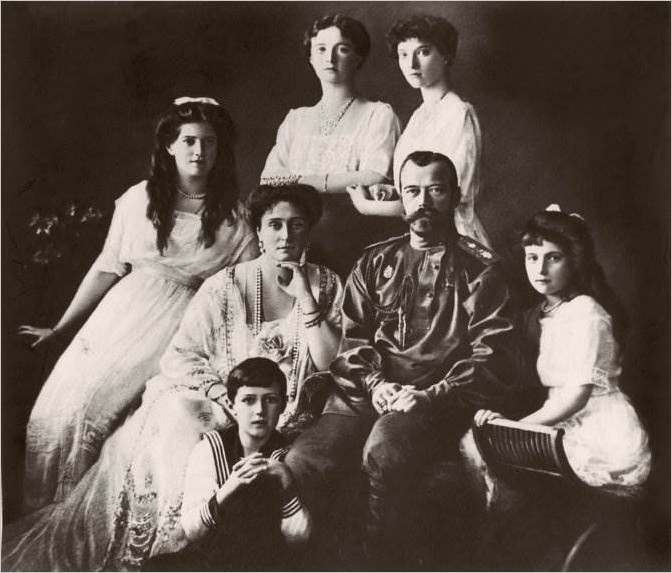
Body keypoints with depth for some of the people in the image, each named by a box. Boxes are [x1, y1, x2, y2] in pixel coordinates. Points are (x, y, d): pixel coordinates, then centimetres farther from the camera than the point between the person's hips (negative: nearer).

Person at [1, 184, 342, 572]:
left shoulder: (328, 285, 4)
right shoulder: (227, 285, -1)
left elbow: (330, 362, -5)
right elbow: (180, 356, -2)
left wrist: (305, 298, -12)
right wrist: (226, 397, -15)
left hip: (291, 415, 1)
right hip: (223, 402, 0)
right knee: (174, 419, -24)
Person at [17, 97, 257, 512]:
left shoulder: (234, 219, 0)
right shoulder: (139, 199, 6)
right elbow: (107, 268, 9)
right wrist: (60, 327, 9)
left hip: (179, 322, -3)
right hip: (121, 310, 3)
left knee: (88, 407, -18)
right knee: (53, 405, -9)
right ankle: (34, 519, 11)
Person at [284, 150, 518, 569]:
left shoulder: (478, 268, 10)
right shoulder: (375, 263, 22)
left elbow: (491, 354, 1)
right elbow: (351, 337, 16)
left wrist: (433, 395, -12)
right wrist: (375, 384, -4)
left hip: (439, 403, -3)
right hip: (367, 394, 3)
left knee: (384, 450, -36)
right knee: (302, 463, -25)